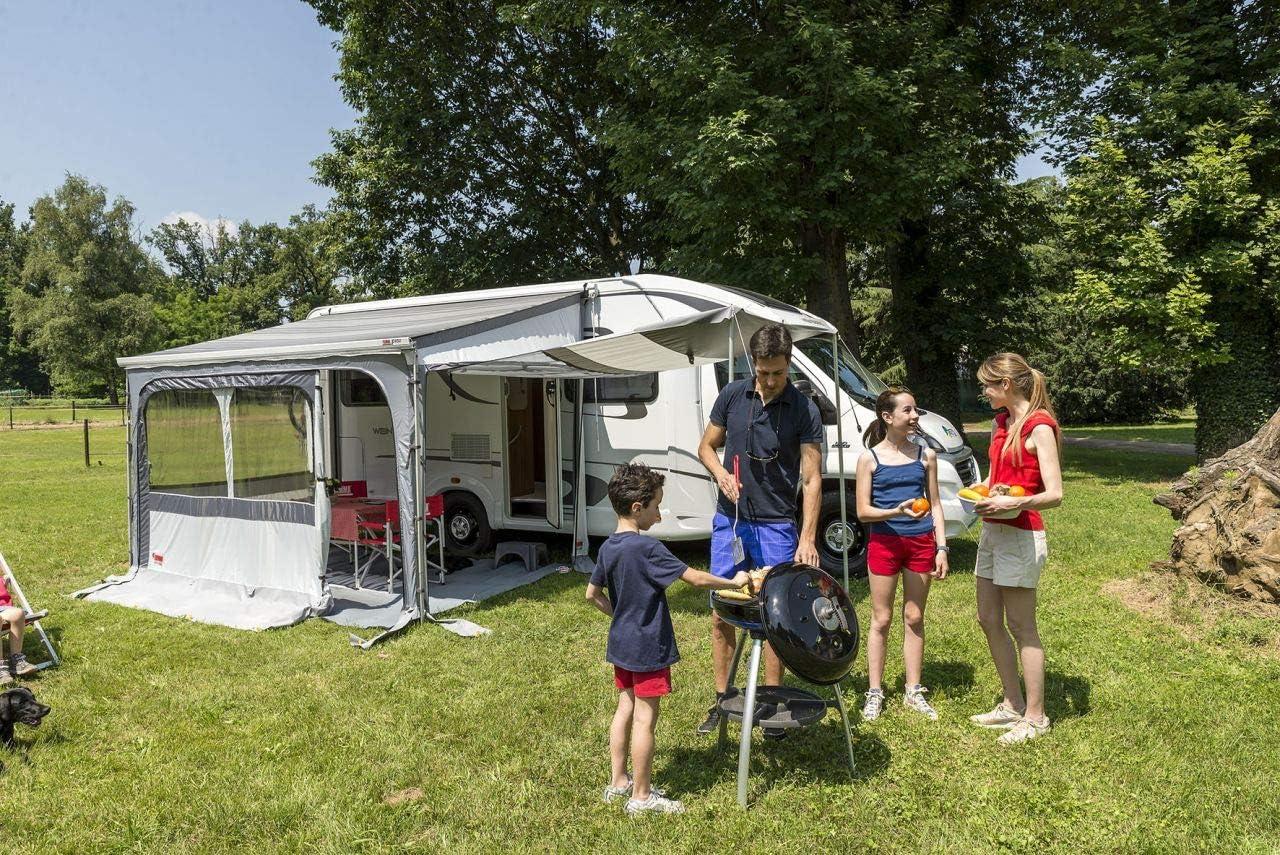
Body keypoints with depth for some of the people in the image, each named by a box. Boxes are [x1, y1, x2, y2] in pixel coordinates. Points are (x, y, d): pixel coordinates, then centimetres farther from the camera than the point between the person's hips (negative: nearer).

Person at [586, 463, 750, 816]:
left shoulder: (608, 547, 2)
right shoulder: (648, 549, -23)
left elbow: (592, 594, 12)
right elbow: (697, 578, -22)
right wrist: (734, 582, -8)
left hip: (621, 644, 8)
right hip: (648, 648, -8)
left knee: (625, 709, 18)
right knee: (644, 719, 2)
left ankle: (618, 782, 30)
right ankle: (641, 796, 14)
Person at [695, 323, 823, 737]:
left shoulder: (804, 410, -9)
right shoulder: (732, 395, 0)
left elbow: (812, 479, -10)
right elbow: (706, 446, 11)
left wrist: (807, 538, -19)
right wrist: (721, 475, -10)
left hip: (776, 526, -3)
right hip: (729, 520, 3)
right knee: (721, 612, 8)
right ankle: (721, 699, 22)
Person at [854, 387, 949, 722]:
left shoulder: (925, 455, 4)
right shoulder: (869, 458, -5)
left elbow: (935, 505, 8)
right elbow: (863, 511, -6)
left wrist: (941, 548, 1)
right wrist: (897, 511, -23)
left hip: (921, 543, 3)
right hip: (885, 543, -2)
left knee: (914, 618, 11)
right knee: (881, 619, 6)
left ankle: (914, 691, 24)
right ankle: (874, 692, 17)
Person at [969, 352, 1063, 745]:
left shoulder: (1039, 427, -13)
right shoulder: (1001, 423, 13)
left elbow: (1054, 494, -18)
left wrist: (1013, 502, -33)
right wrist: (984, 493, 1)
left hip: (1020, 535, -9)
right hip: (991, 531, 9)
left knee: (1021, 626, 0)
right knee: (989, 620, 13)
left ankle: (1035, 717, 14)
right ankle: (1012, 705, 27)